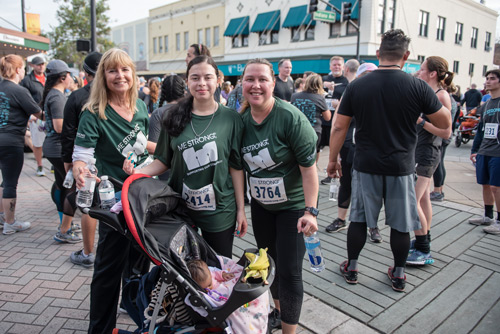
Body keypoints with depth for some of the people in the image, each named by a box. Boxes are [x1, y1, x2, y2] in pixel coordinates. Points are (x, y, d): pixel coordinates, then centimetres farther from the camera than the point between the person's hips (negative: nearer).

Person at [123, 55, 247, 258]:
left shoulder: (230, 119, -5)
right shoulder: (176, 117, 1)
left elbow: (236, 167, -3)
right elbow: (164, 161, 6)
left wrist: (240, 209, -3)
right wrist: (138, 172, -12)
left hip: (219, 210, -1)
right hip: (180, 207, 2)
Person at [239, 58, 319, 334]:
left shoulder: (290, 117, -20)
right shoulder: (242, 120, -2)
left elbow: (308, 166, -20)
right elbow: (242, 166, 7)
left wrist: (310, 210, -24)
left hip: (292, 206, -6)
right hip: (260, 205, 6)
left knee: (289, 271, 0)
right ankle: (278, 312, 44)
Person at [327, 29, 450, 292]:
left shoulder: (356, 86, -3)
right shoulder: (418, 87, -8)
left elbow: (338, 127, -1)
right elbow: (444, 123, 2)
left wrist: (333, 159, 10)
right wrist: (438, 101, 20)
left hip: (366, 166, 1)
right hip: (401, 167, 0)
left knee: (359, 219, 13)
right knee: (401, 224, 13)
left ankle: (351, 268, 26)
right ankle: (398, 275, 27)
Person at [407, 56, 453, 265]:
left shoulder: (441, 95, -13)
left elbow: (446, 132, -18)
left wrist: (421, 121, -21)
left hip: (427, 153, -9)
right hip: (417, 150, 9)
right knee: (422, 197, 16)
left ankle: (423, 251, 0)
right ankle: (424, 241, 30)